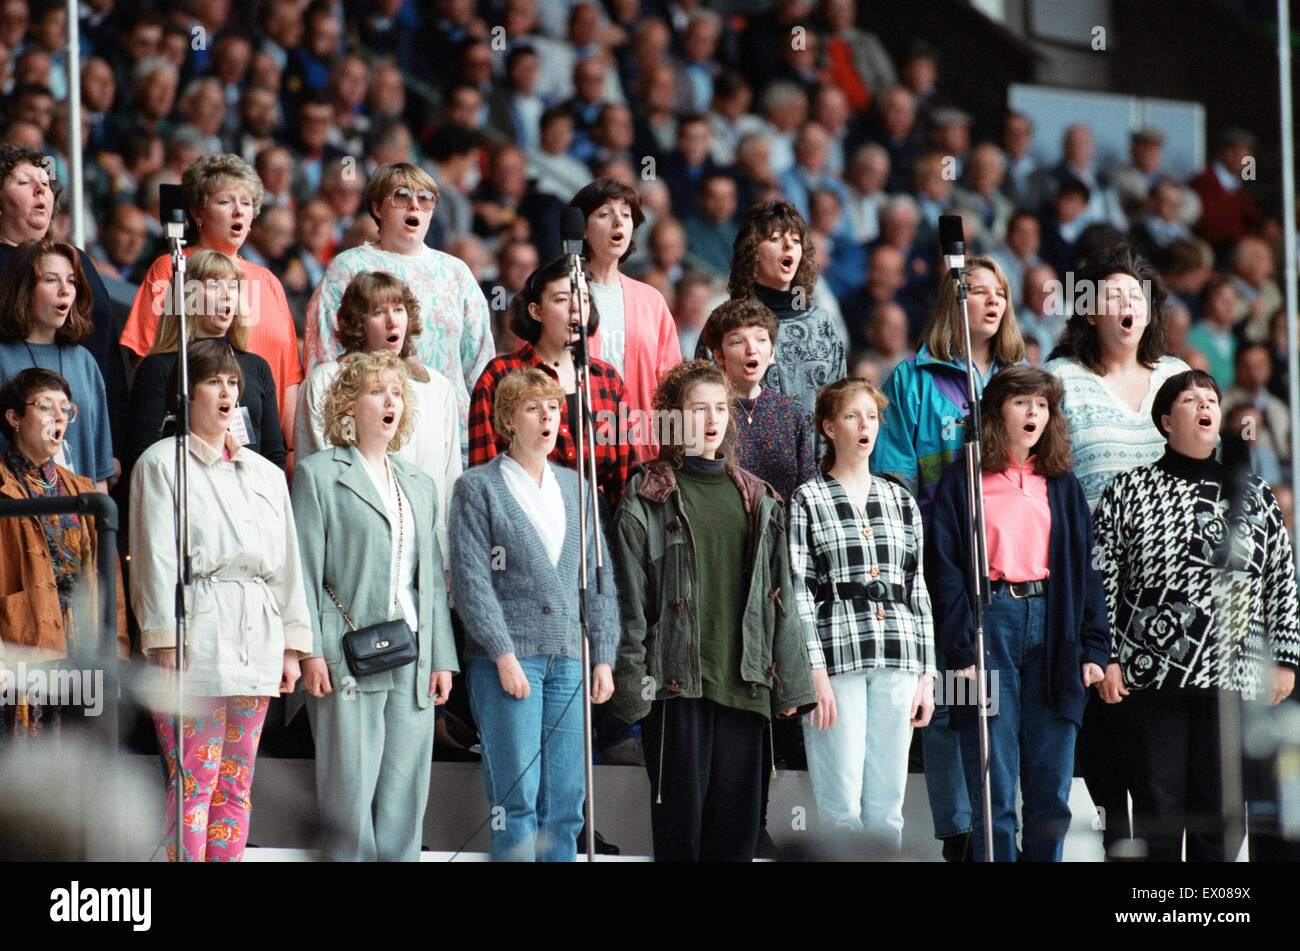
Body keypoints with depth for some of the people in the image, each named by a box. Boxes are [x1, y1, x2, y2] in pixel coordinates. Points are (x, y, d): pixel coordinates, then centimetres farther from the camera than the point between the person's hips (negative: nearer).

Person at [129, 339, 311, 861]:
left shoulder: (264, 474, 19)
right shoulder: (161, 464, 2)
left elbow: (286, 562, 19)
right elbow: (155, 558, -4)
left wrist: (292, 646, 12)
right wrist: (165, 646, -11)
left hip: (256, 637, 6)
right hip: (197, 636, -6)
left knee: (236, 783, 5)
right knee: (194, 782, -11)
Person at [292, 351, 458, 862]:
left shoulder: (419, 486, 21)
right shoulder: (319, 474, 3)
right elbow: (305, 570, -3)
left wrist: (442, 657, 11)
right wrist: (311, 652, -11)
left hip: (412, 659, 5)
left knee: (405, 793, 2)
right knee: (351, 790, -8)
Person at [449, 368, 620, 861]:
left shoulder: (575, 487, 17)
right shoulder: (478, 487, 2)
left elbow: (599, 576, 16)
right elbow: (470, 579, -5)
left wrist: (603, 657, 8)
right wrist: (503, 655, -13)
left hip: (569, 658, 5)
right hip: (507, 659, -5)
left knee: (566, 801, 2)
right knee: (517, 798, -8)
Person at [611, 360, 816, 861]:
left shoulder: (755, 498, 15)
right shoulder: (647, 498, 1)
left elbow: (779, 598, 15)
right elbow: (629, 600, -2)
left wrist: (790, 684, 10)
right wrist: (631, 685, -8)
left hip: (743, 682, 4)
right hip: (677, 681, -4)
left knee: (738, 820, 3)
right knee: (680, 816, -4)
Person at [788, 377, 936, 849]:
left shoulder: (900, 501, 16)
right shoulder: (807, 501, 4)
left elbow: (918, 589, 16)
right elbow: (798, 593, -3)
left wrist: (926, 673, 10)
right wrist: (815, 672, -12)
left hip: (898, 660, 4)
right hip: (837, 653, -4)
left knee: (888, 805, 4)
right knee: (841, 806, -7)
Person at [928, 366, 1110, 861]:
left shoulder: (1063, 486, 16)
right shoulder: (963, 481, 4)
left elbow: (1087, 568, 13)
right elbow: (945, 568, -2)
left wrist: (1094, 648, 2)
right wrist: (959, 651, -11)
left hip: (1051, 622, 3)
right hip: (991, 620, -3)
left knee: (1051, 791, 3)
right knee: (994, 789, -4)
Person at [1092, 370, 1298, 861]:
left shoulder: (1253, 495, 12)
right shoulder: (1129, 490, 4)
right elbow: (1102, 579, 3)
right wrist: (1105, 658, -4)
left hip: (1232, 678, 2)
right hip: (1149, 674, -2)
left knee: (1221, 814, 2)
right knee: (1157, 806, -2)